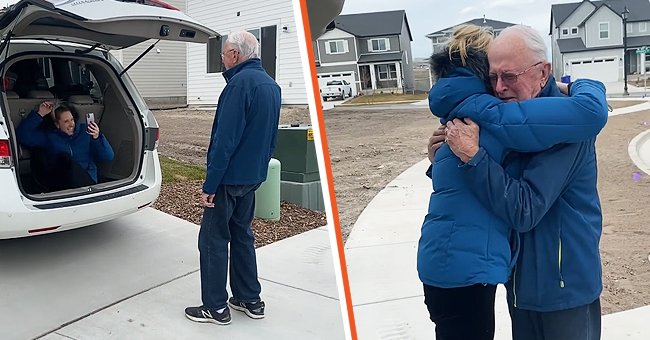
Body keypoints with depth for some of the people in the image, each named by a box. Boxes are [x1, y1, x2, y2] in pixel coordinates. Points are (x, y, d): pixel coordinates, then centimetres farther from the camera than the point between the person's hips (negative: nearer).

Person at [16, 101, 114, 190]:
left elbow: (108, 157, 10)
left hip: (87, 180, -1)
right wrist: (39, 114, 6)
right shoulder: (49, 136, 21)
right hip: (59, 182, 1)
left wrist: (97, 137, -7)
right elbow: (22, 136, 6)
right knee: (64, 158, -31)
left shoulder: (85, 131, 18)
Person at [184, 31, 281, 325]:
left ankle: (215, 307, 11)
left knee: (213, 240, 2)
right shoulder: (271, 85, 11)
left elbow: (225, 139, -22)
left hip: (229, 177, -9)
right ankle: (250, 300, 24)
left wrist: (210, 185, -19)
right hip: (253, 176, 9)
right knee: (242, 236, 17)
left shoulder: (240, 82, -18)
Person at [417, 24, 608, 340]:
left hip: (452, 260, 9)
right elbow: (591, 113, -23)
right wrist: (584, 85, -1)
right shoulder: (484, 113, -18)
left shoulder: (458, 112, 10)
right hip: (462, 266, -9)